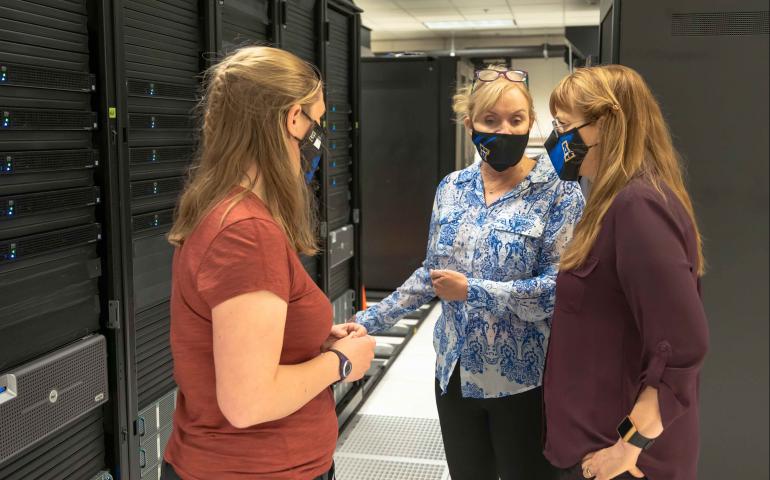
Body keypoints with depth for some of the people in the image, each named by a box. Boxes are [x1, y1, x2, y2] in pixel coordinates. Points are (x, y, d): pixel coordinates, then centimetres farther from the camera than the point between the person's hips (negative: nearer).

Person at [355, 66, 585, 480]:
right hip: (455, 374, 5)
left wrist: (472, 291, -21)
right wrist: (367, 321, 7)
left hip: (523, 380, -4)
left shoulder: (558, 194, -12)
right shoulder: (451, 189, 3)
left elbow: (558, 289, -19)